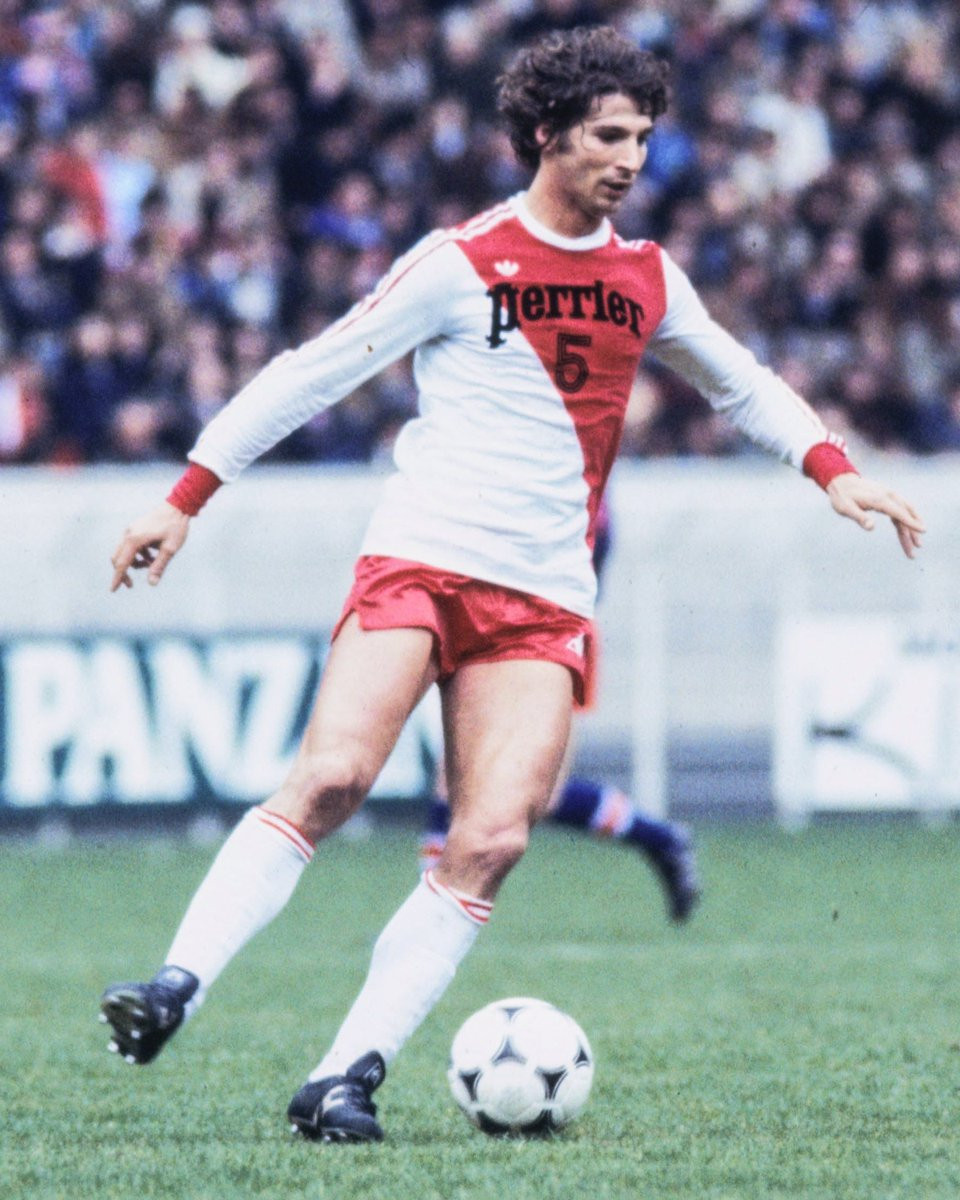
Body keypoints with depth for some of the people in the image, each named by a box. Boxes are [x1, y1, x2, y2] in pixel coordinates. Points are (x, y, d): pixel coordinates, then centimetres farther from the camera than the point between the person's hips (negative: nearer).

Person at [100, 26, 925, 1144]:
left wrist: (834, 469, 14)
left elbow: (742, 384, 29)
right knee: (330, 776, -24)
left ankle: (346, 1077, -12)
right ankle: (177, 988, -24)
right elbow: (310, 373, 0)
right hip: (419, 560, -4)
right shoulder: (460, 263, -2)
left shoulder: (648, 280, 14)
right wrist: (186, 500, -3)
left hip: (546, 600, 4)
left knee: (492, 840, -13)